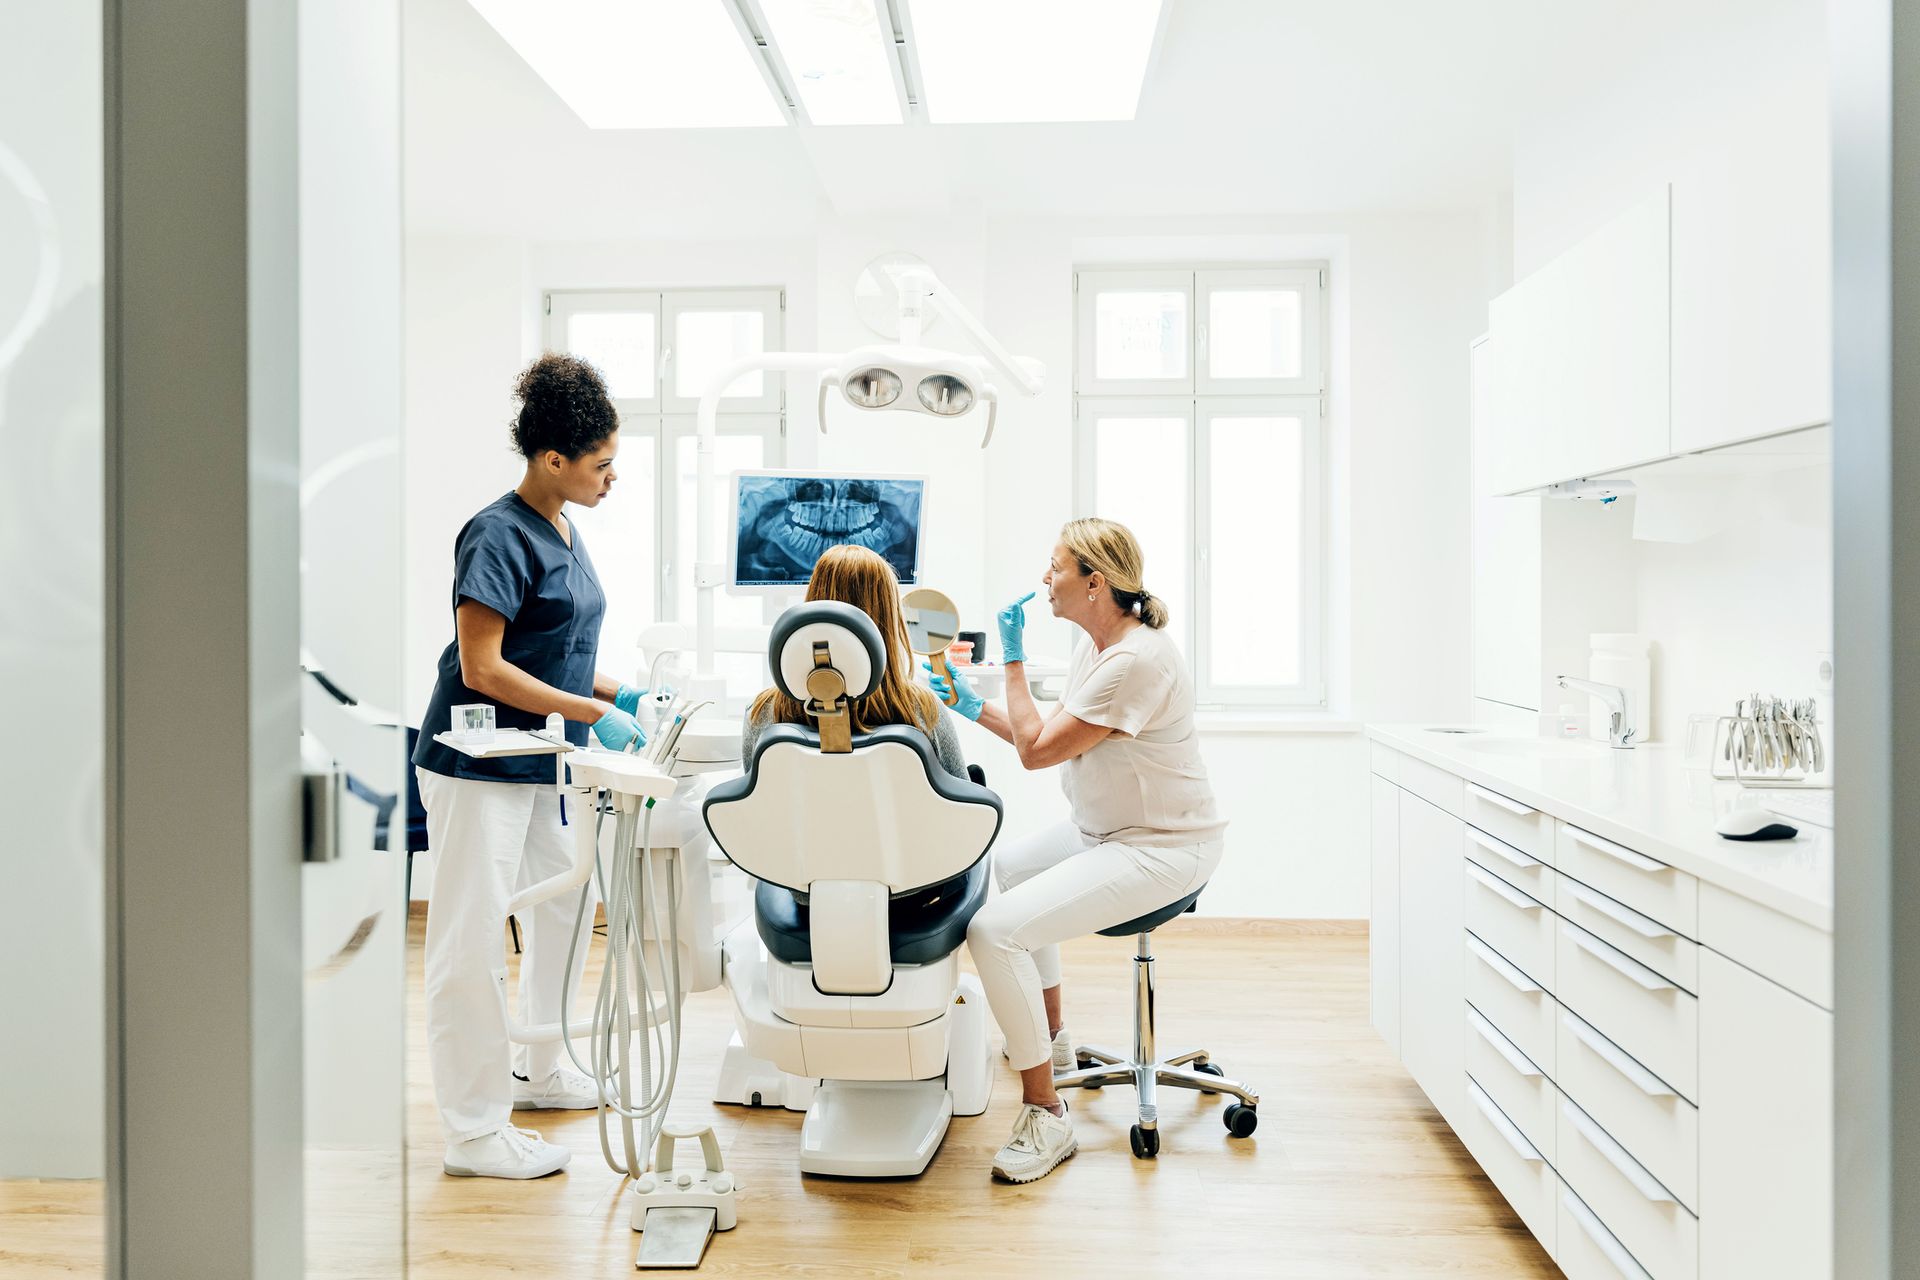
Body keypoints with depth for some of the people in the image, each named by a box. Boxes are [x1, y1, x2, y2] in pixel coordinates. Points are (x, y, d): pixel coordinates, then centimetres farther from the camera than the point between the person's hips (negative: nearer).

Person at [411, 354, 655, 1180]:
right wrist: (595, 714, -21)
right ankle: (474, 1131, 9)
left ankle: (536, 1071, 38)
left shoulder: (565, 535, 11)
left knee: (565, 914, 19)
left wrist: (623, 695, 7)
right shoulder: (500, 536, -16)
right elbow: (482, 666, -21)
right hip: (480, 769, -10)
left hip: (545, 767, 10)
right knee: (475, 945, -2)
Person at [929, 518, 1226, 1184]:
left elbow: (1037, 750, -22)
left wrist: (1014, 659, -13)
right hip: (1104, 830, 11)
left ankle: (1044, 1115, -8)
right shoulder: (1094, 645, 6)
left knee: (995, 928, -23)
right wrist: (976, 708, 12)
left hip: (1163, 848, -11)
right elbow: (1053, 743, 13)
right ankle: (1051, 1035, 45)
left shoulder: (1138, 661, -26)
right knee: (1007, 866, 31)